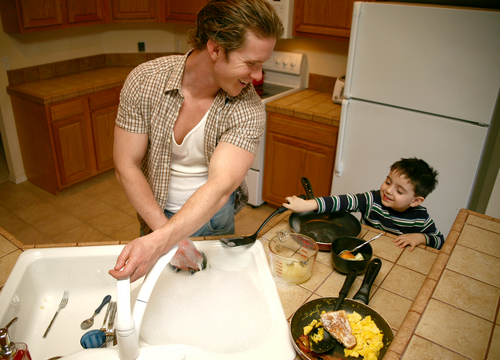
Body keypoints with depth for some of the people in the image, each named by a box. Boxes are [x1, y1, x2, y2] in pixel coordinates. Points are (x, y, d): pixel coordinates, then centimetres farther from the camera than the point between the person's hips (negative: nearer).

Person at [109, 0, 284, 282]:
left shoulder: (248, 109, -24)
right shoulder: (144, 81, -21)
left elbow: (220, 186, -35)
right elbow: (127, 168, -17)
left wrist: (160, 241, -49)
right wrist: (163, 230, -25)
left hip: (214, 217, 0)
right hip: (157, 215, 1)